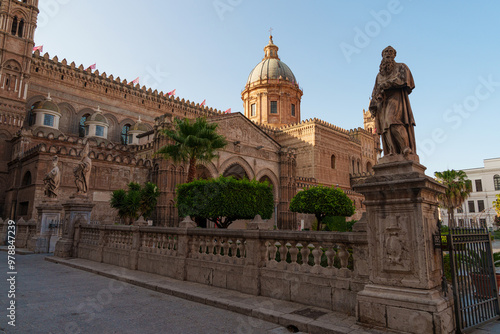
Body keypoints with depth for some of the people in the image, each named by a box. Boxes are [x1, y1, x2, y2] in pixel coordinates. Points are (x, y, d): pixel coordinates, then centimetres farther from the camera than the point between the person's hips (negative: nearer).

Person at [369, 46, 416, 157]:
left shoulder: (401, 67, 16)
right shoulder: (379, 75, 28)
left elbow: (404, 79, -5)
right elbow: (375, 92, 21)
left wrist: (386, 84, -13)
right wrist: (373, 107, 6)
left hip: (396, 97, -5)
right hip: (383, 102, 5)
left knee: (391, 120, -29)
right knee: (386, 127, -12)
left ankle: (406, 146, -28)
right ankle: (393, 152, -19)